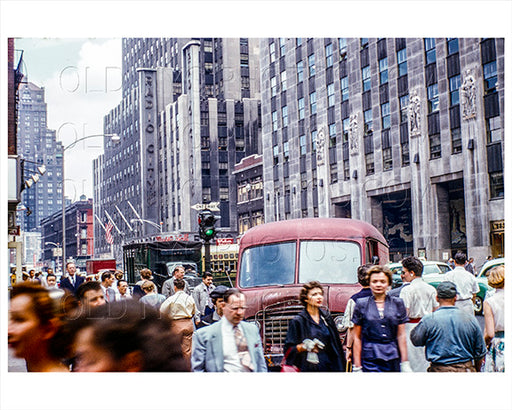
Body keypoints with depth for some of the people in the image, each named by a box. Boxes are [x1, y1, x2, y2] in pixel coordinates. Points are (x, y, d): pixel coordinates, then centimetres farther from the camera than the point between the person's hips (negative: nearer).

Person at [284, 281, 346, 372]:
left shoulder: (327, 318, 13)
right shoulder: (297, 321, -2)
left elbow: (337, 345, 17)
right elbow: (288, 350, -4)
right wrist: (304, 346, -20)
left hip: (329, 367, 4)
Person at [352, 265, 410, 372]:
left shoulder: (397, 303, 8)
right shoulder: (361, 304, 3)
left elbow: (401, 335, 7)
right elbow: (357, 338, 3)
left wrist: (405, 363, 3)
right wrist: (357, 367, 0)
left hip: (393, 358, 2)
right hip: (370, 358, -2)